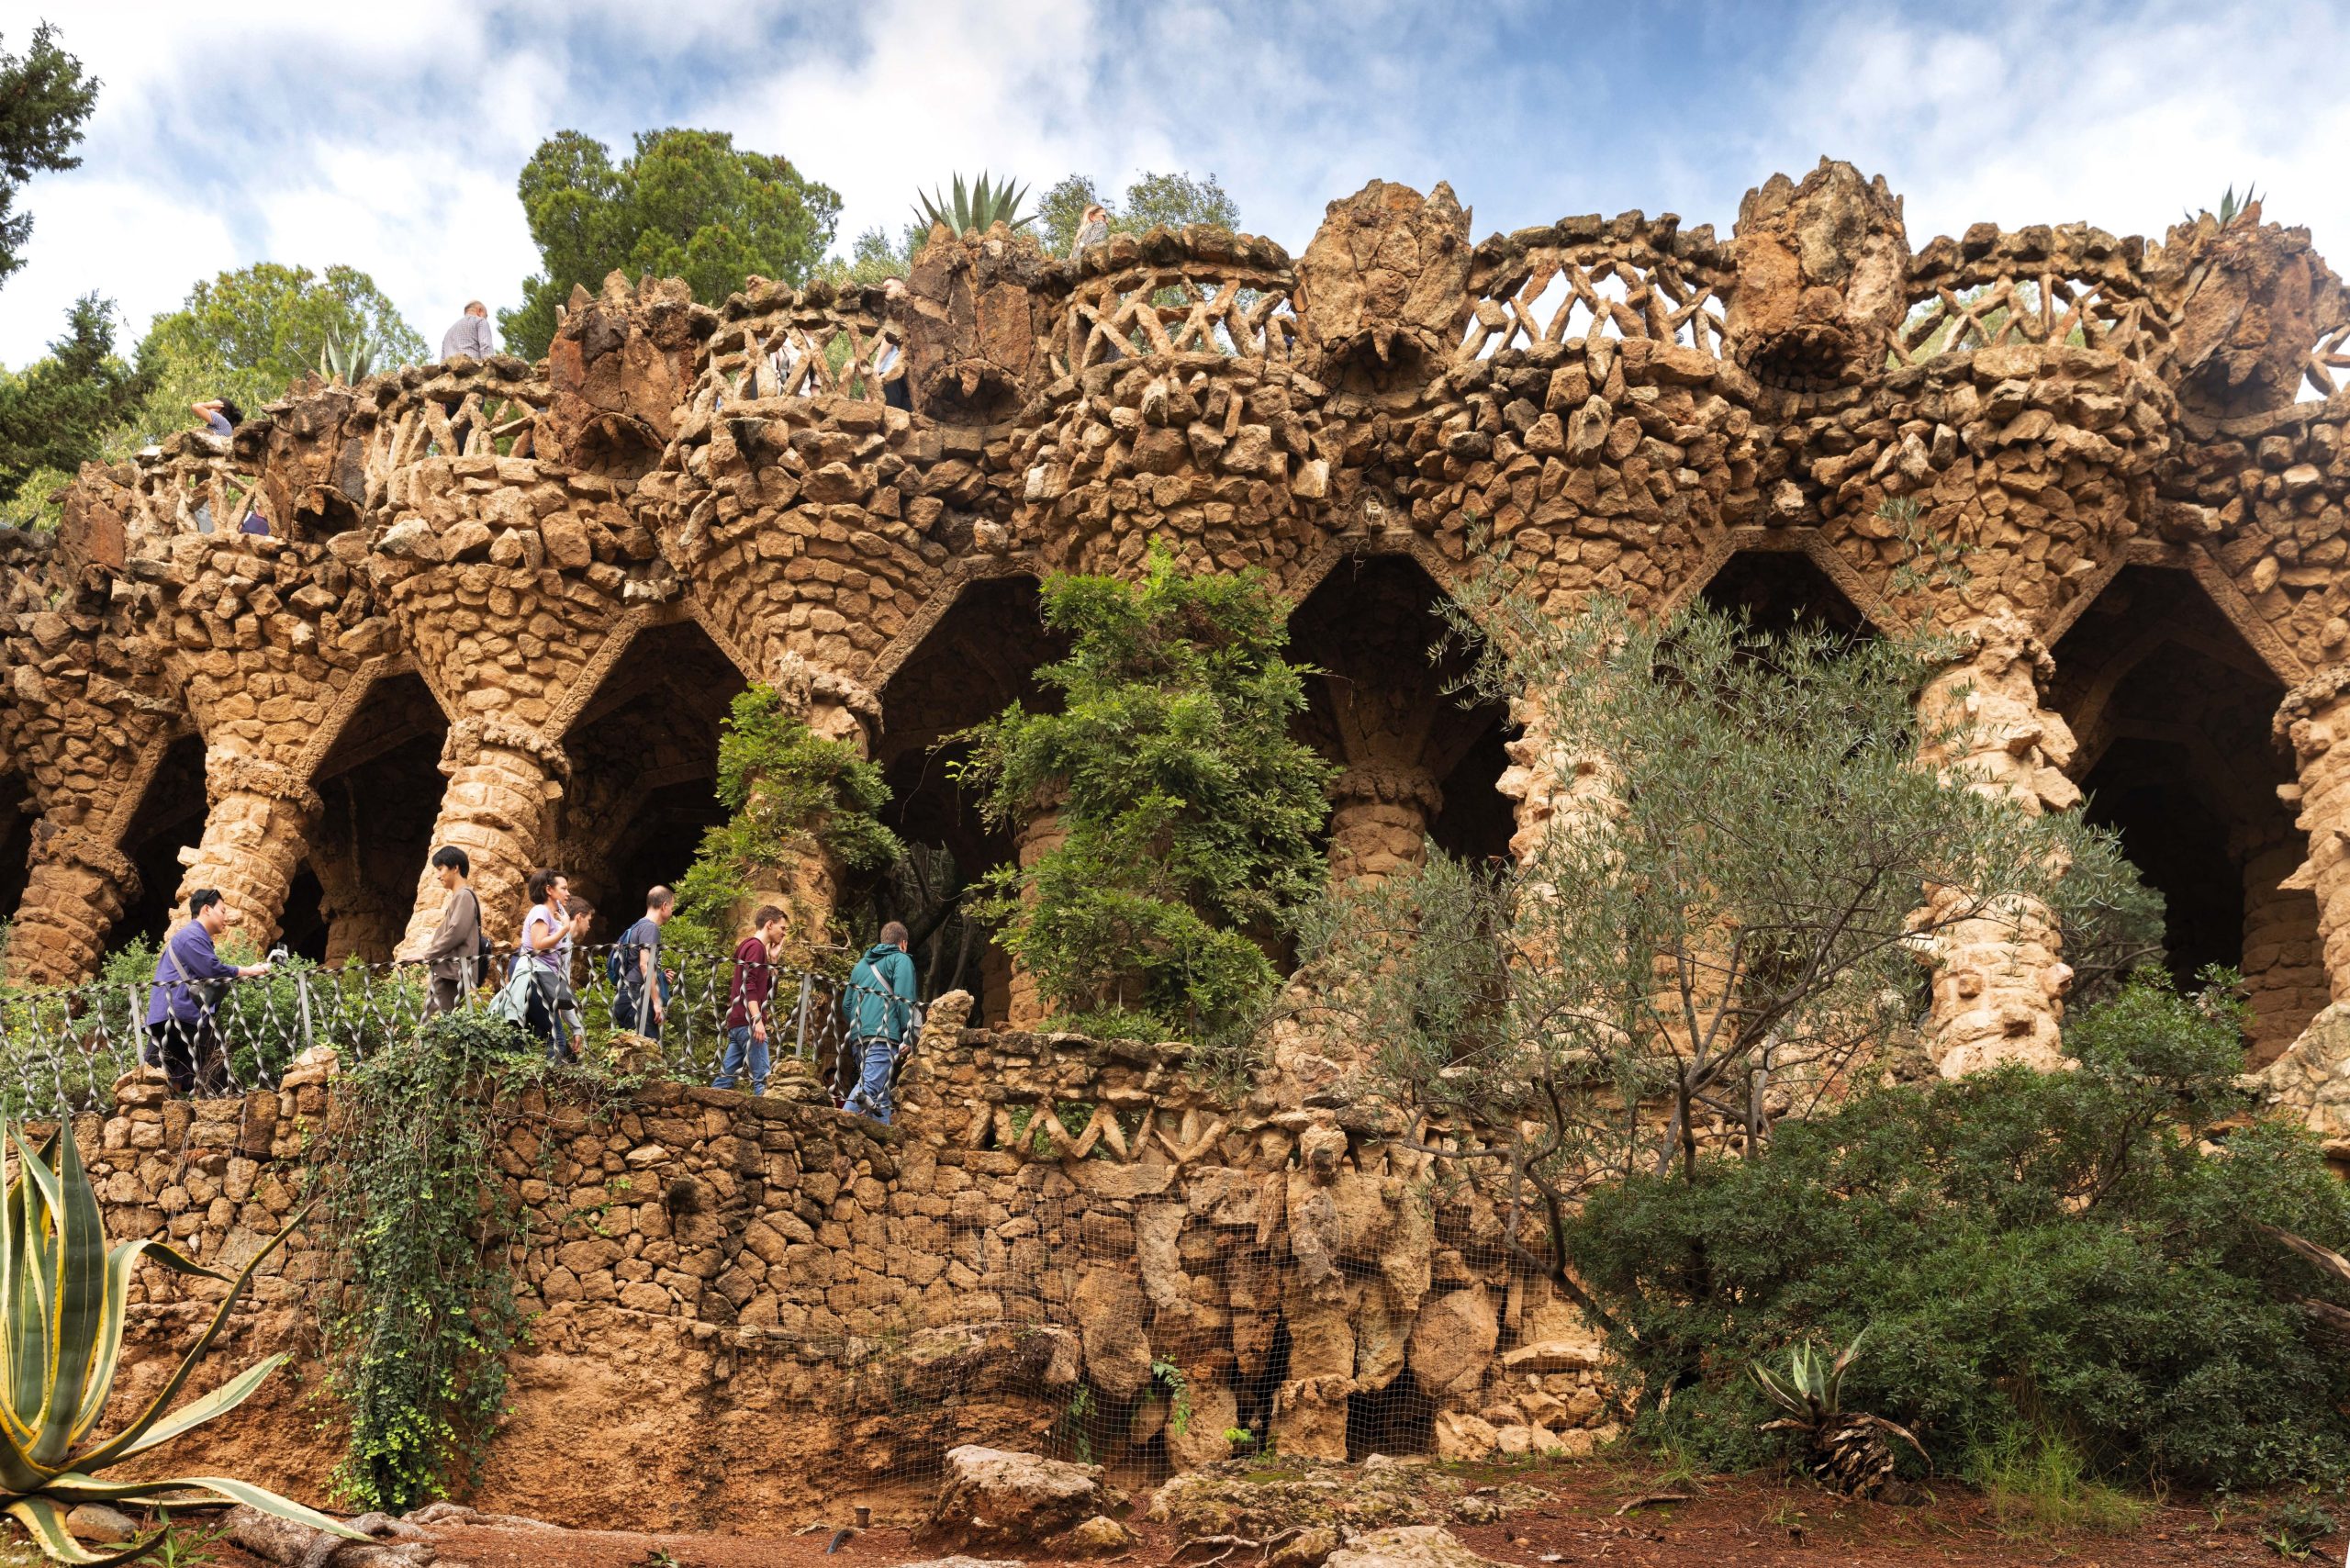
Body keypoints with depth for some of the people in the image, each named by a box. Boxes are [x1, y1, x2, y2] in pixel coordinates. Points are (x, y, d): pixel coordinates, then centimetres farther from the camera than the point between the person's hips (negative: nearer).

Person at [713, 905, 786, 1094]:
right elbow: (749, 986, -19)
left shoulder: (750, 946, 24)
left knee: (726, 1077, 7)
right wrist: (757, 1019, -26)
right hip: (748, 1022, -10)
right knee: (761, 1077, -13)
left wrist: (772, 961, 17)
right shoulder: (756, 946, -6)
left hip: (738, 1022, 10)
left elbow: (767, 990, 24)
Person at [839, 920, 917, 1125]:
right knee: (869, 1088, -18)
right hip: (883, 1034, -7)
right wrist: (908, 1038, -6)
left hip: (858, 1037, 7)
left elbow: (846, 1005, 24)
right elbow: (904, 1000, -8)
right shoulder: (901, 960, 5)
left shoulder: (862, 963, 26)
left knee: (880, 1093, 14)